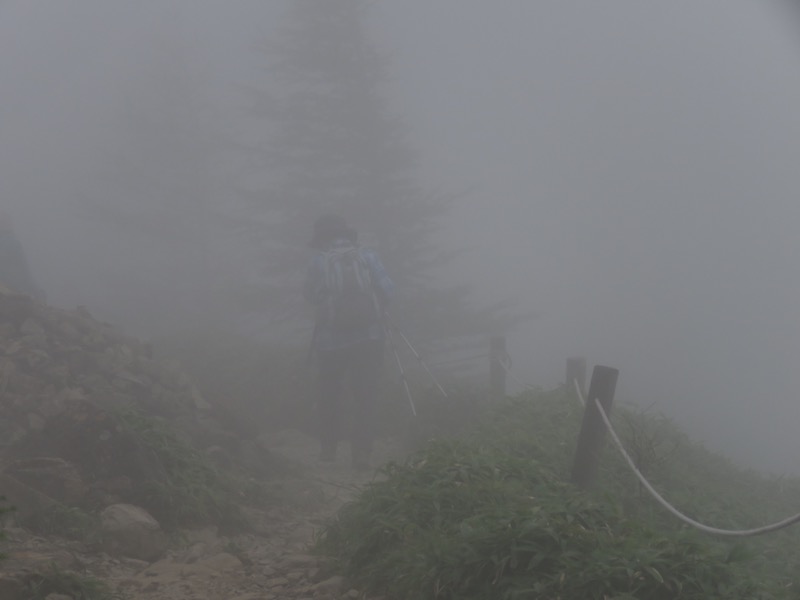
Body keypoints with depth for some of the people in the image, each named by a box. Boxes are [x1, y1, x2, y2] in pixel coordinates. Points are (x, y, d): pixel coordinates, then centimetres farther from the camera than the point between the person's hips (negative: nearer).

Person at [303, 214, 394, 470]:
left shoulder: (319, 262, -4)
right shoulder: (368, 257, -1)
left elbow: (309, 295, 2)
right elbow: (387, 290, -4)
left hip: (331, 339, 0)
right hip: (369, 337, 1)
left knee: (330, 394, 14)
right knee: (365, 396, 3)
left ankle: (328, 447, 19)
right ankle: (361, 451, -3)